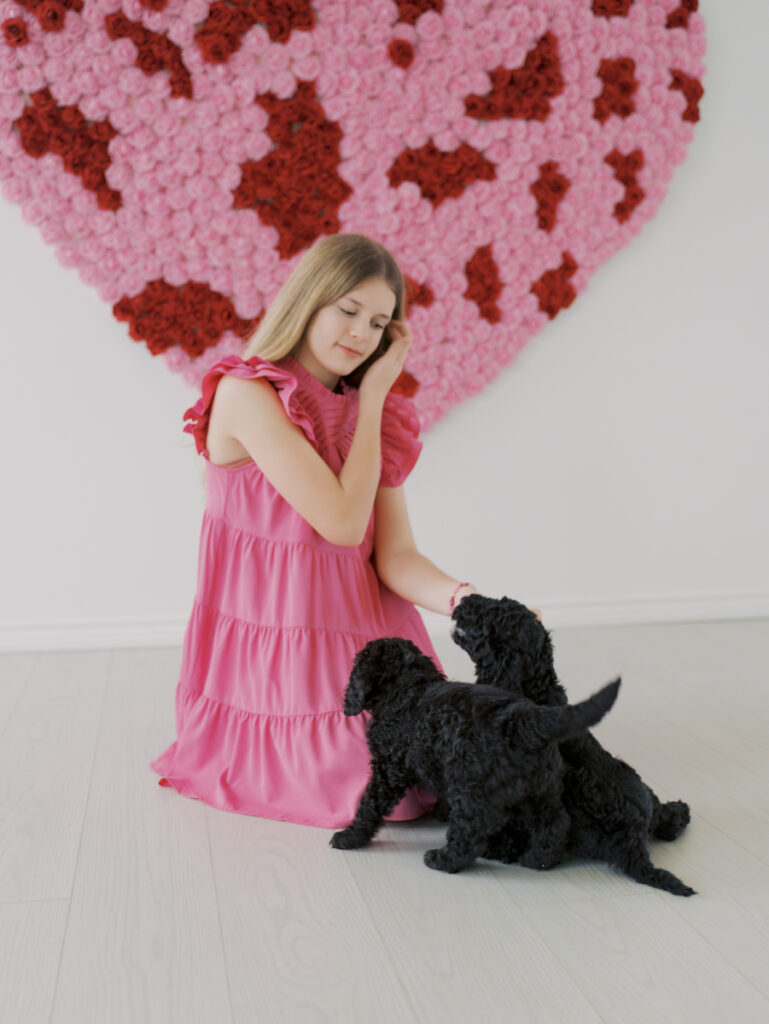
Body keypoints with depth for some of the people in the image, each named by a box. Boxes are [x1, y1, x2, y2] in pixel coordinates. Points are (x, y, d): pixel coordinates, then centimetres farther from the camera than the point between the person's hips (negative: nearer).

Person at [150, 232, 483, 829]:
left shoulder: (378, 417, 9)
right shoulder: (248, 394, -12)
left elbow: (396, 556, 0)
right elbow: (344, 523, -17)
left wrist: (467, 601, -21)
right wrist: (372, 398, -8)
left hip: (360, 639, 7)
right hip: (274, 645, -6)